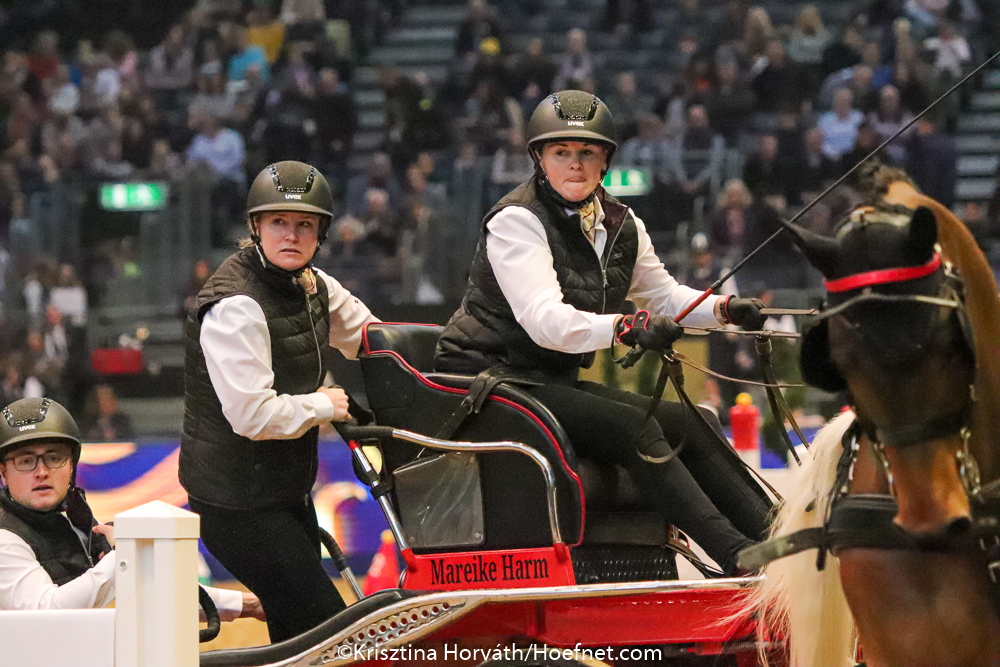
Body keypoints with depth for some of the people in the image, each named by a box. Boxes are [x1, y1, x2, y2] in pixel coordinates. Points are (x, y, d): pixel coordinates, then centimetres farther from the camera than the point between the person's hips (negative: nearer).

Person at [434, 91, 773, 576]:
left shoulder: (619, 226, 9)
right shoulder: (516, 222, -16)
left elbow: (664, 295, 18)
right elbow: (545, 321, -29)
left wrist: (724, 309, -3)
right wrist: (625, 328, -44)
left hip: (556, 382, 8)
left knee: (694, 425, -4)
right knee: (634, 428, -26)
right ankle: (739, 558, -32)